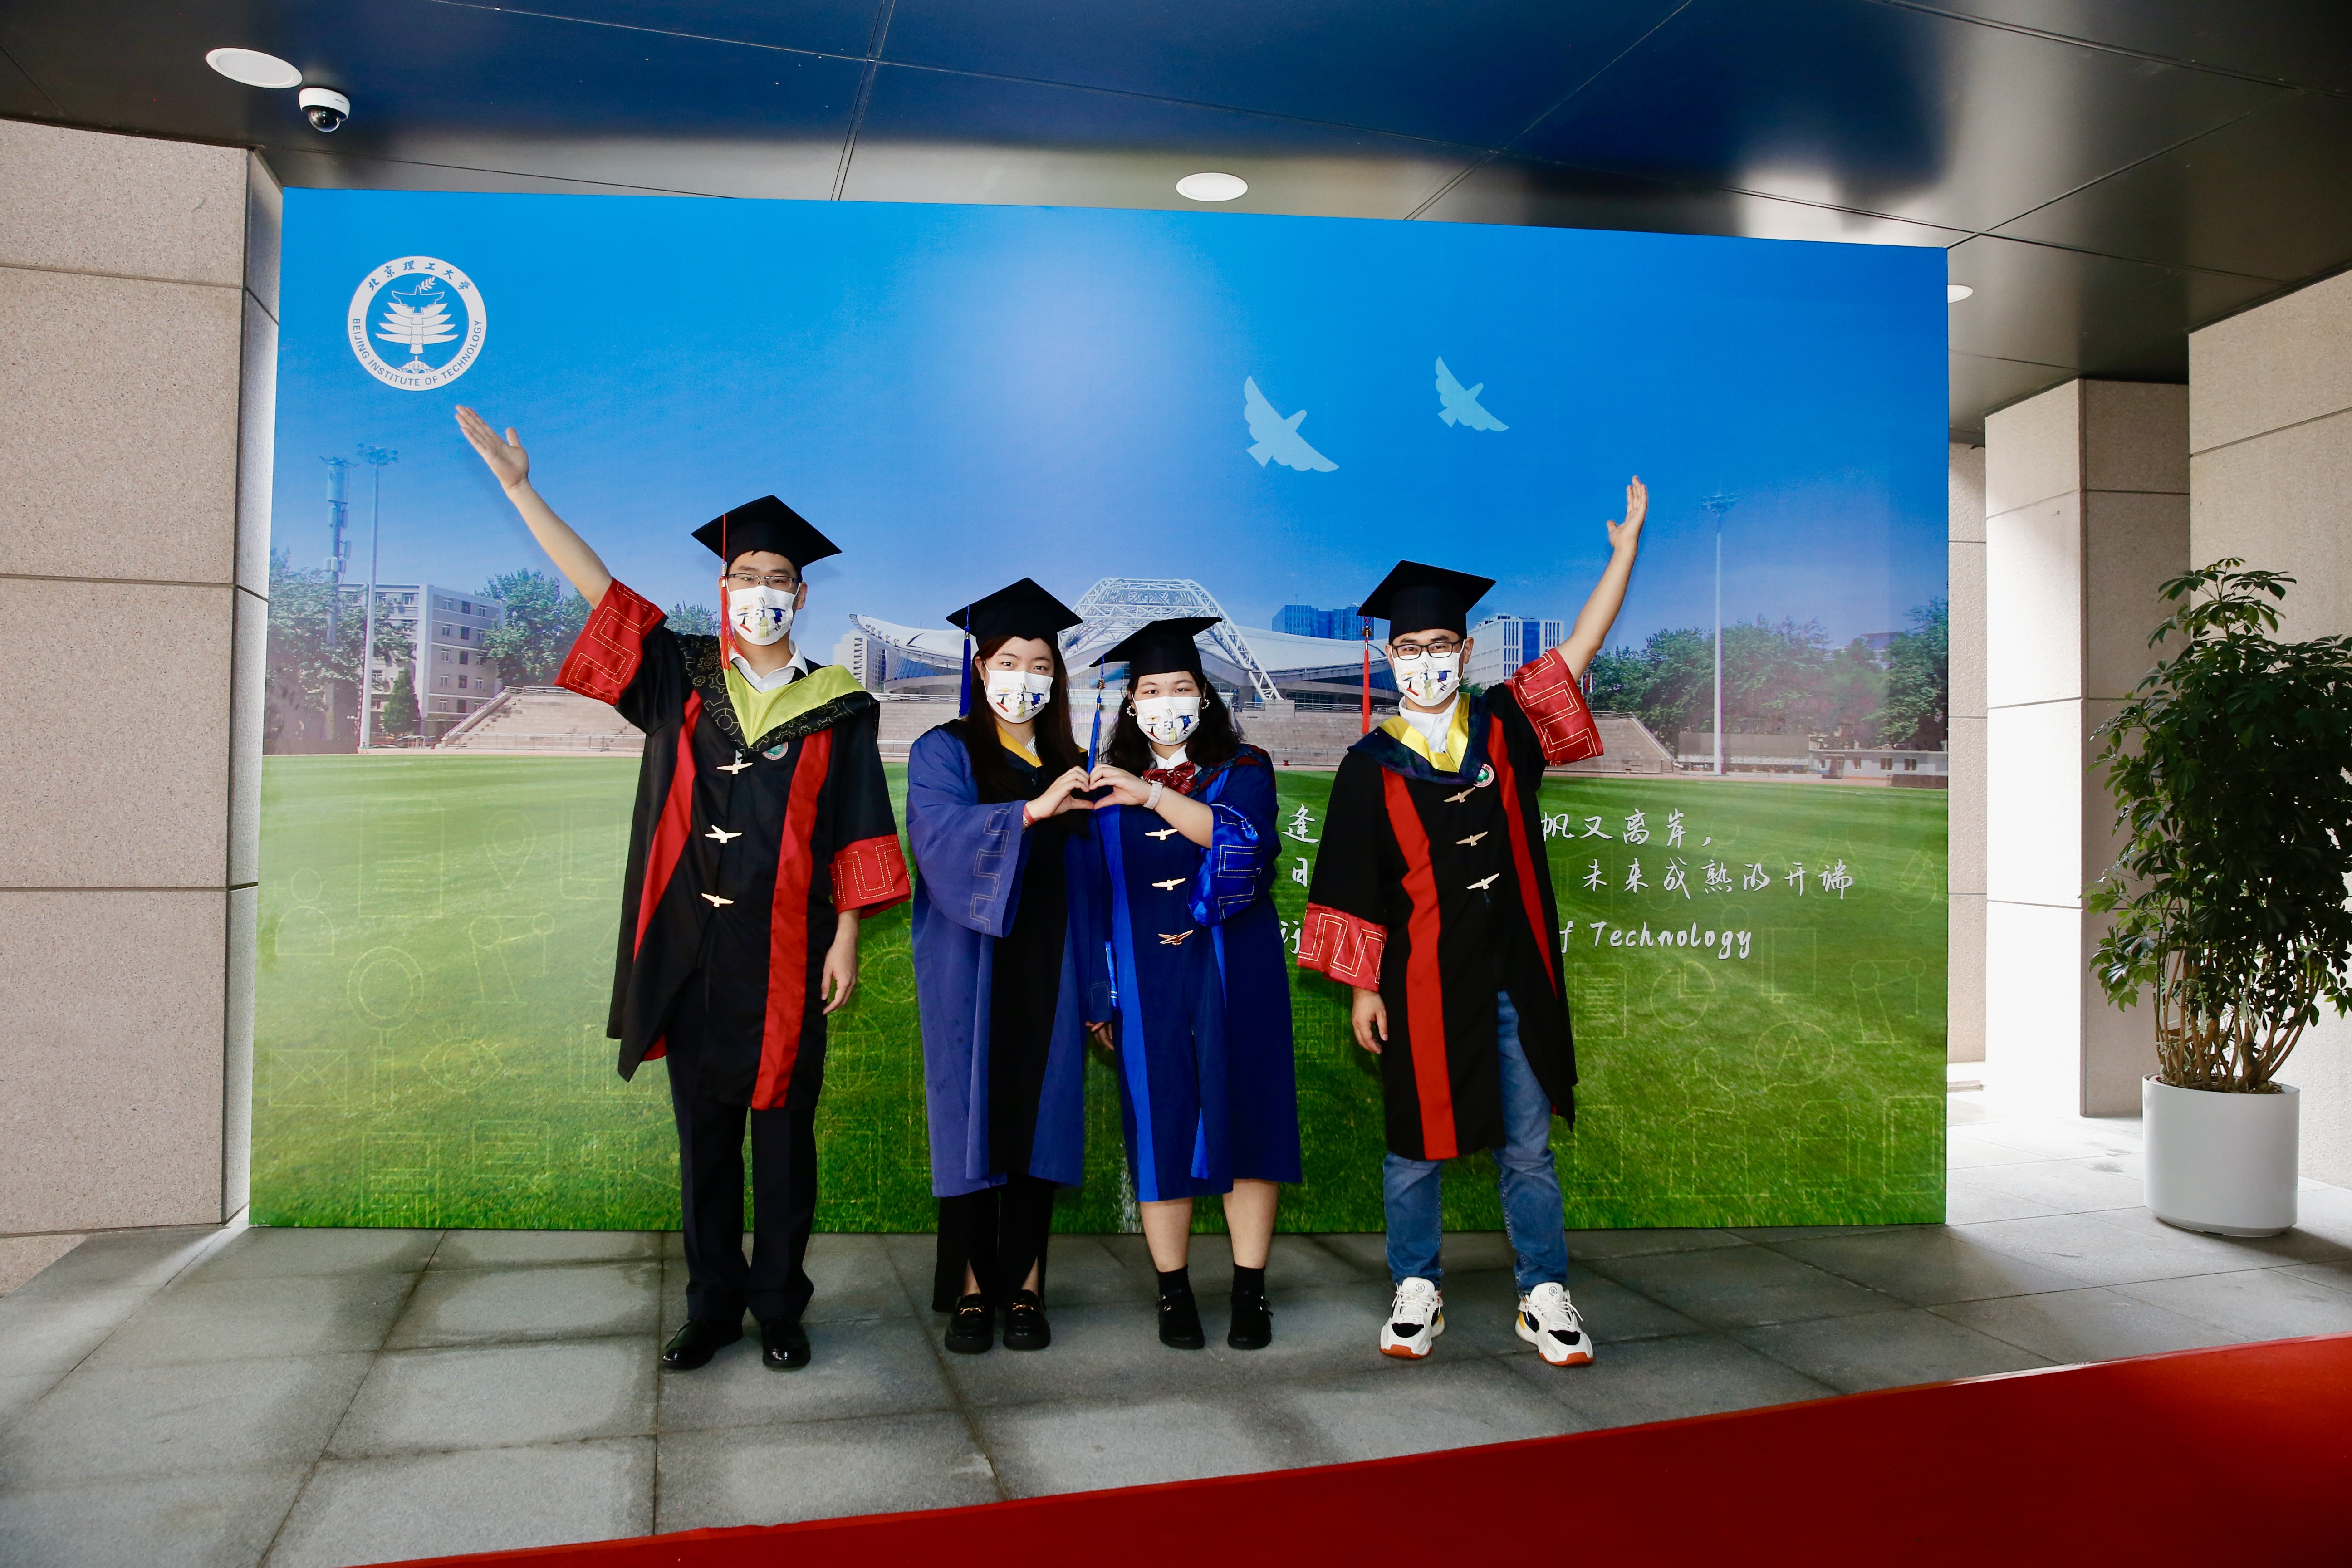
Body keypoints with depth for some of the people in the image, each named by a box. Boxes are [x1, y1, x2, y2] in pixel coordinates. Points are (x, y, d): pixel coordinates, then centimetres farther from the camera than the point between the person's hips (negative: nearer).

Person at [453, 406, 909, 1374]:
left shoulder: (837, 708, 3)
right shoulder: (683, 680, 8)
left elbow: (856, 834, 1)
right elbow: (599, 588, 4)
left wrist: (846, 939, -5)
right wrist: (519, 489, -1)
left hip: (787, 949, -2)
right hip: (692, 945, 2)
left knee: (781, 1129, 5)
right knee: (704, 1130, 9)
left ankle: (779, 1306, 17)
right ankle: (712, 1305, 21)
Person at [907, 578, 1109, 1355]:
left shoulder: (1071, 767, 13)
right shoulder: (943, 753, 2)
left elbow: (1086, 884, 10)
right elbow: (944, 834, -19)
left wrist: (1095, 989, 4)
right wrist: (1032, 810, -34)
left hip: (1048, 972, 3)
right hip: (973, 973, -3)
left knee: (1039, 1119, 3)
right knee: (973, 1117, 0)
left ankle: (1024, 1289, 11)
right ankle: (970, 1291, 10)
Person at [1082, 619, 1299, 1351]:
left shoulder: (1243, 770, 4)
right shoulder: (1107, 789, 9)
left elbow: (1242, 836, -17)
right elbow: (1097, 897, 9)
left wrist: (1154, 796, -28)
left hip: (1235, 977, -1)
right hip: (1147, 981, 1)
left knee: (1243, 1120, 1)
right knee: (1160, 1130, 2)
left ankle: (1249, 1291, 12)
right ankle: (1174, 1293, 14)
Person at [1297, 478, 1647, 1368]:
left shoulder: (1504, 728, 5)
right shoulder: (1371, 766, -1)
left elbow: (1578, 651, 1)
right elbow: (1353, 887, 0)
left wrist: (1624, 550, -4)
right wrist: (1362, 987, -3)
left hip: (1513, 976, 2)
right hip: (1421, 984, -1)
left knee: (1527, 1150, 10)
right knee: (1415, 1147, 9)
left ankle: (1544, 1298, 23)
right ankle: (1416, 1295, 25)